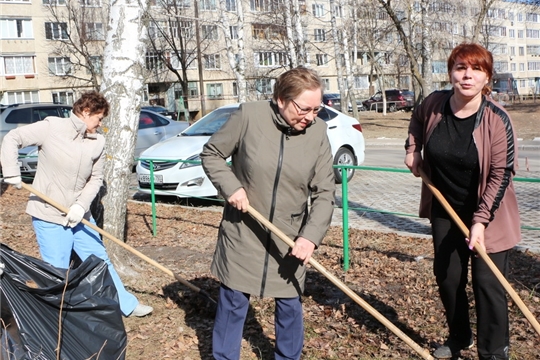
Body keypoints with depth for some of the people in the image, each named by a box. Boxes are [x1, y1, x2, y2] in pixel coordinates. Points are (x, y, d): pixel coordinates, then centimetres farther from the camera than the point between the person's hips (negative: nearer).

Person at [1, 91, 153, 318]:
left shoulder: (97, 142, 0)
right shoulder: (51, 128, -11)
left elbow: (96, 178, 2)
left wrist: (81, 205, -12)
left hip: (79, 216, 5)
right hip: (49, 216, -5)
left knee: (100, 261, 16)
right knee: (57, 272, 1)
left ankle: (127, 305, 29)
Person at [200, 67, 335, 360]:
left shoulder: (317, 131, -8)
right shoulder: (249, 115, -15)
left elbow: (325, 192, -7)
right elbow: (211, 154, -1)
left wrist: (311, 236, -19)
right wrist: (231, 187, -16)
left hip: (291, 238, 2)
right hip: (243, 233, -2)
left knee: (289, 305, 13)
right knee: (233, 302, 9)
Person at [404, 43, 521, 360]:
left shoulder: (497, 119, -20)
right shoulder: (434, 105, -9)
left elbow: (501, 175, -19)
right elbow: (417, 123, 17)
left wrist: (481, 221, -23)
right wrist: (413, 150, 4)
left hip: (487, 215, -4)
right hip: (445, 212, 5)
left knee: (488, 283, -2)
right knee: (447, 278, 15)